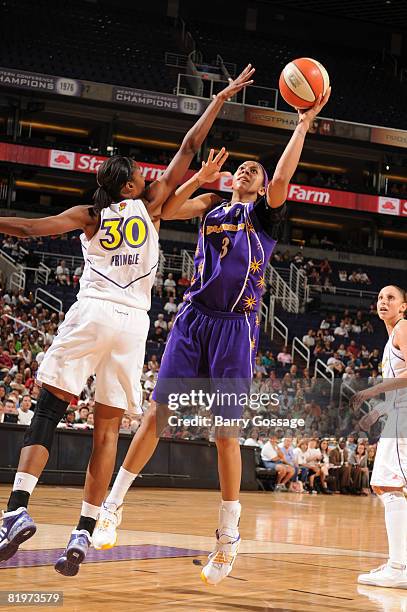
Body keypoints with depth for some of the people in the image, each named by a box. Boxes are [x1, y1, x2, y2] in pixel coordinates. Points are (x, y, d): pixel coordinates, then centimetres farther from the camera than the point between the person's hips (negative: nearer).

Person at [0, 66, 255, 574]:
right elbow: (188, 148, 16)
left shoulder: (89, 216, 11)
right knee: (107, 429, 2)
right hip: (133, 322, 1)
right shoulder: (150, 207, 12)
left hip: (91, 314, -1)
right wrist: (220, 99, 23)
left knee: (46, 413, -2)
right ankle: (83, 533, -4)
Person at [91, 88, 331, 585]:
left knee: (226, 430, -2)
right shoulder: (211, 206, 18)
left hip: (237, 325, -2)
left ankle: (228, 536, 7)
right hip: (194, 316, 2)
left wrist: (303, 124, -8)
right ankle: (113, 505, 9)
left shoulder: (266, 212, 11)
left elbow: (282, 178, -9)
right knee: (158, 411, -1)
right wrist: (204, 175, 3)